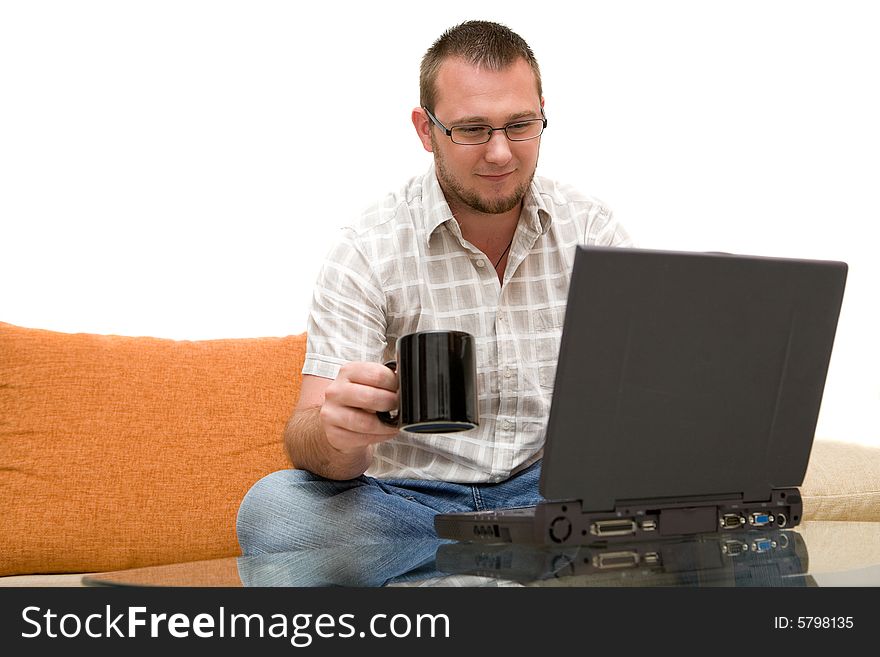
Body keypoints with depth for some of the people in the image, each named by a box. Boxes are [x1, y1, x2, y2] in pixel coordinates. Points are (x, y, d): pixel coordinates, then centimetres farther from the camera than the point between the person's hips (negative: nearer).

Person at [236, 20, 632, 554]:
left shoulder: (588, 228, 3)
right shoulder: (368, 252, -5)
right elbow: (310, 438, -13)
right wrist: (338, 434, -39)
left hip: (557, 491, 1)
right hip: (415, 503, 0)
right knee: (270, 507, -31)